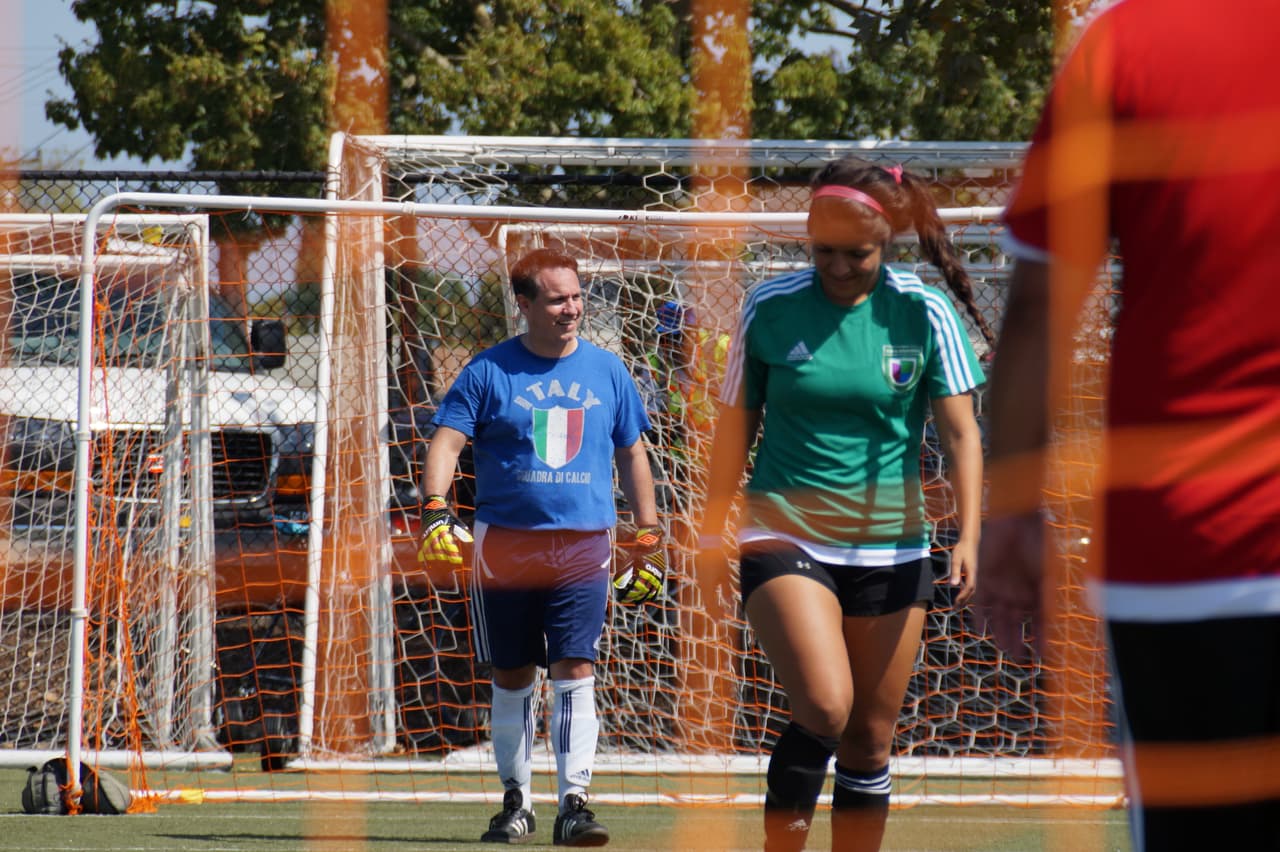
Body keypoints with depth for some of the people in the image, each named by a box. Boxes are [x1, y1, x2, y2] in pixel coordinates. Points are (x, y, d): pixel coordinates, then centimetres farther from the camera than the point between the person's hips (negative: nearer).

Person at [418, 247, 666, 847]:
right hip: (503, 544, 0)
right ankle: (516, 800, 19)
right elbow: (447, 441, -4)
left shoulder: (606, 371, 8)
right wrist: (436, 511, -21)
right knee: (511, 679, 7)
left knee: (574, 672, -11)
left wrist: (648, 541, 12)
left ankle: (573, 803, -11)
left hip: (583, 547, 0)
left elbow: (632, 456, 16)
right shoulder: (489, 371, 1)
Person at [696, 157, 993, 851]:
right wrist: (712, 534, 11)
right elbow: (736, 424, 9)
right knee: (824, 708, -23)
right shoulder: (769, 308, -2)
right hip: (783, 538, -2)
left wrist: (968, 535, -14)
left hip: (891, 551, 2)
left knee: (869, 738, 6)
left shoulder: (923, 313, -2)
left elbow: (960, 431, -2)